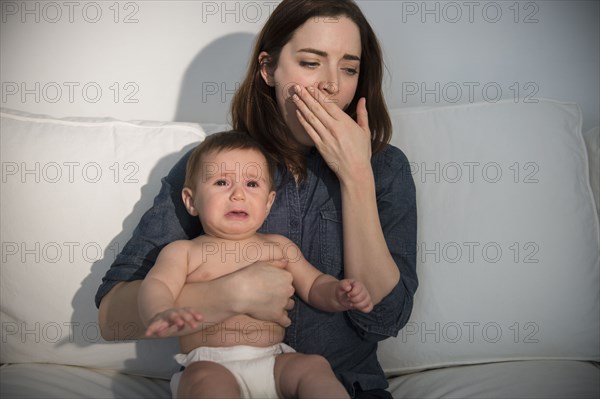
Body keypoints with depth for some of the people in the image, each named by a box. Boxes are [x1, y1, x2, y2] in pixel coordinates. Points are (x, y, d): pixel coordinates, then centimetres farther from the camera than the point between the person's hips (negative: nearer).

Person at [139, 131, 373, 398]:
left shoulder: (279, 247, 18)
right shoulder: (183, 251, 9)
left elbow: (314, 285, 22)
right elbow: (157, 285, -6)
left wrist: (339, 294, -4)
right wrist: (161, 314, -32)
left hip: (275, 362, 3)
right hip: (211, 364, -3)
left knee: (314, 366, -24)